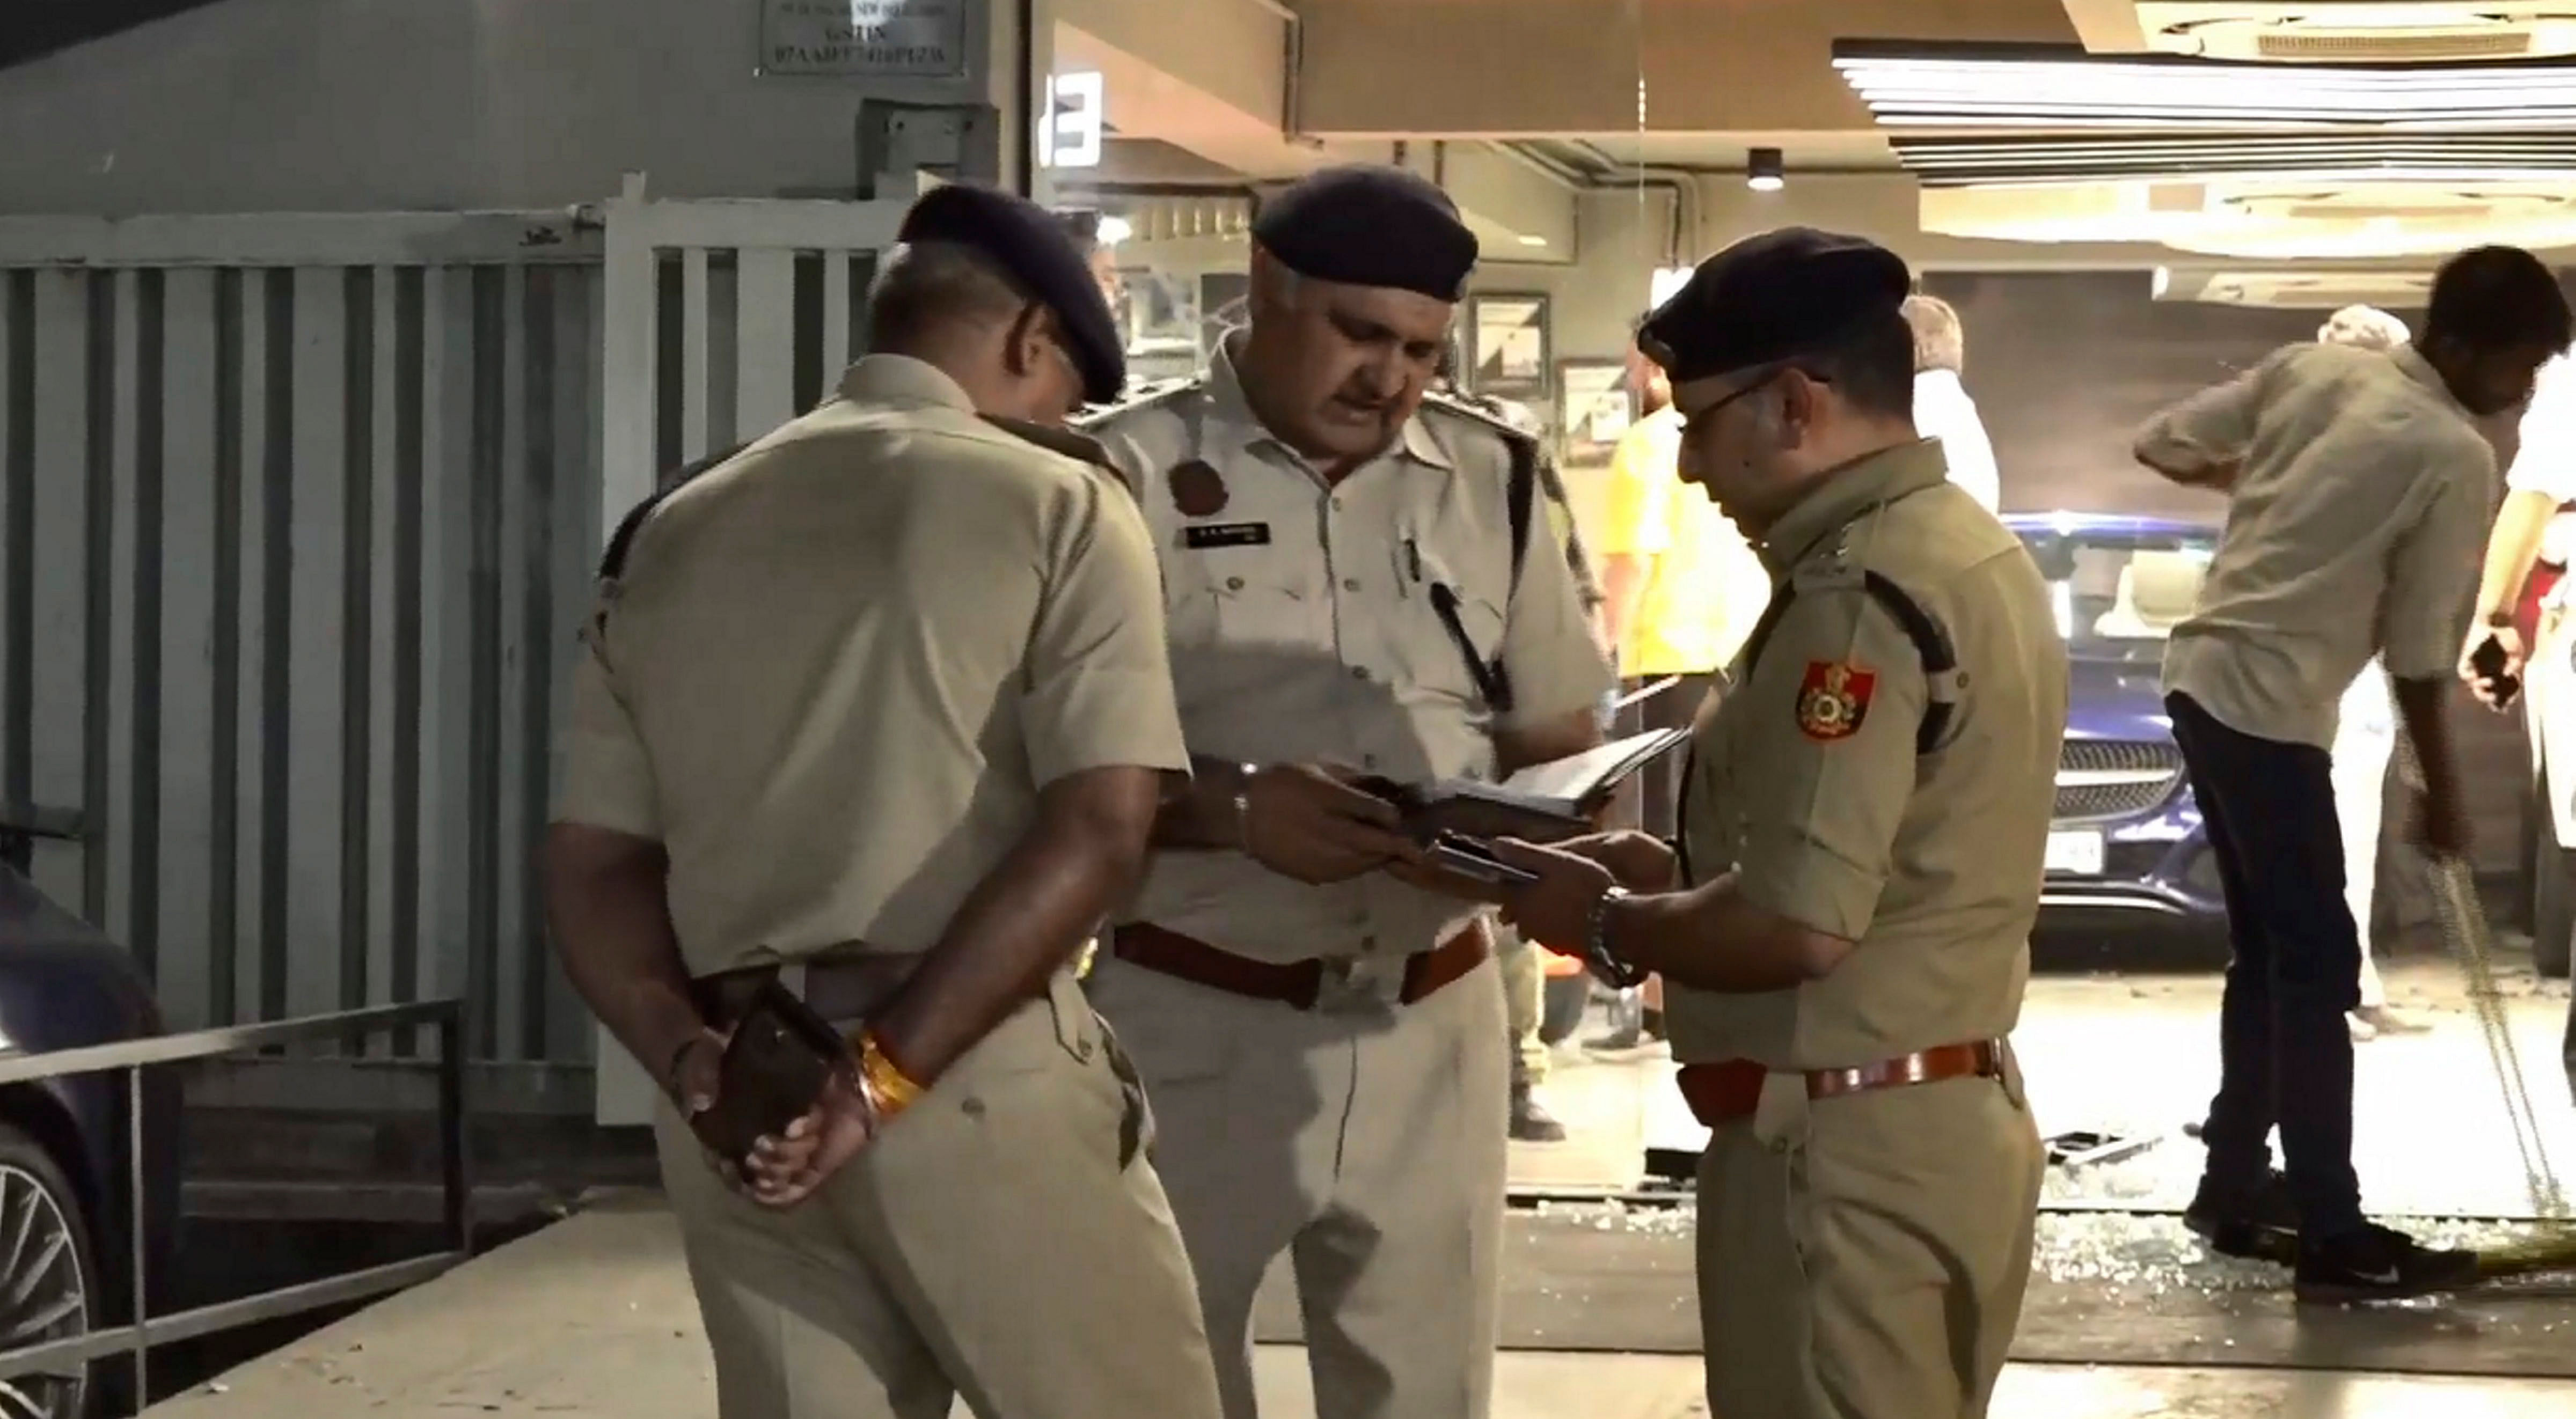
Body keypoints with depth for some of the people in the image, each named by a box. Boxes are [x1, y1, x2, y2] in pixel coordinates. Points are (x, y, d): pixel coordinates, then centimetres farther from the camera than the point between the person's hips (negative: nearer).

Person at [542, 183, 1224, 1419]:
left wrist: (692, 1062, -4)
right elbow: (1098, 828, -13)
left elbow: (592, 863, 10)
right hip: (981, 1082, -5)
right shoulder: (1054, 506, 0)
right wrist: (888, 1072, -14)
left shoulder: (668, 534, 16)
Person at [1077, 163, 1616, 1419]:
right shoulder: (1133, 476, -7)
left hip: (1429, 1024, 4)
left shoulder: (1490, 481, 7)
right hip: (1190, 1024, -3)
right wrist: (1231, 805, -26)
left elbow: (1566, 734, 12)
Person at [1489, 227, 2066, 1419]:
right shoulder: (1970, 549, 12)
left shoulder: (1859, 593, -19)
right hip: (1951, 1120, 10)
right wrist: (1678, 874, 10)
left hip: (1846, 1151, -10)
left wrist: (1605, 918, -8)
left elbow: (1796, 925, -25)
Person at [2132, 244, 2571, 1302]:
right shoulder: (2455, 457, -13)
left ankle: (2235, 1187, 25)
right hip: (2271, 708, -8)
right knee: (2319, 966, -4)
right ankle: (2335, 1239, -3)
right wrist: (2442, 794, 4)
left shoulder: (2312, 367, 6)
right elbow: (2418, 653, -9)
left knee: (2268, 951, 17)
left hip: (2204, 677, 8)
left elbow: (2161, 443, 10)